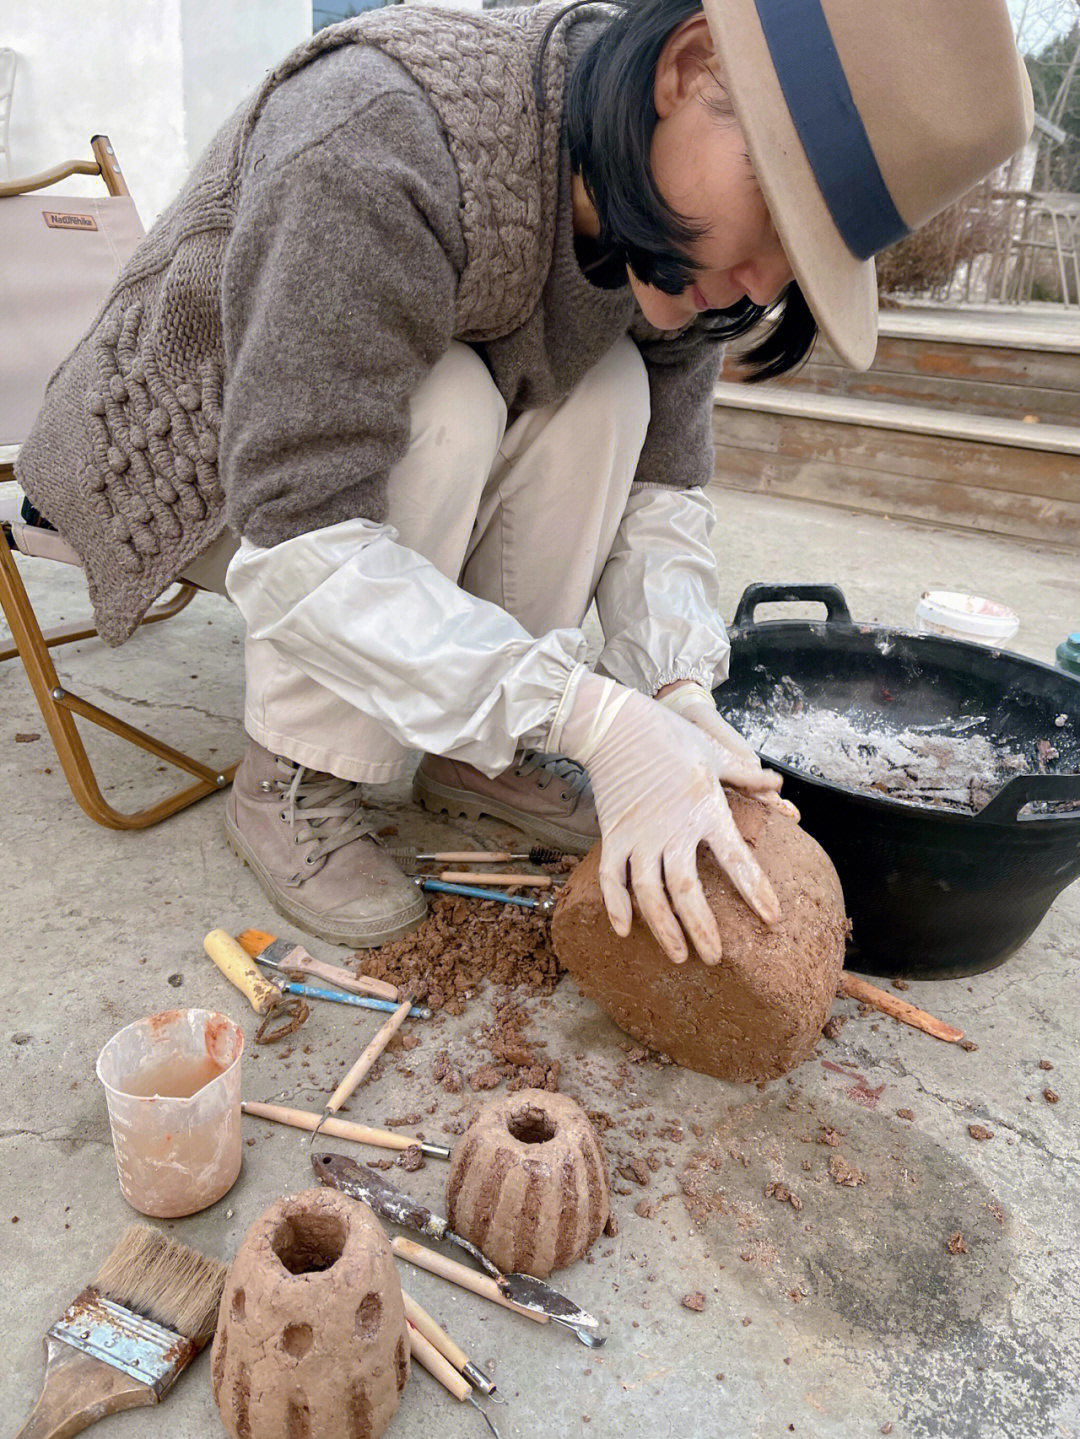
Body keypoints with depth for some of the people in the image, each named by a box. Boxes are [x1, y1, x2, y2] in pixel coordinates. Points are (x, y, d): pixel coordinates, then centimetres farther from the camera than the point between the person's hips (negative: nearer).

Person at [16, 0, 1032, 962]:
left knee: (606, 390, -19)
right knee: (445, 409, -32)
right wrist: (594, 717, -42)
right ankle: (292, 781, -16)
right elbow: (295, 543, -39)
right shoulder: (375, 145, -36)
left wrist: (677, 693, -28)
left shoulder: (671, 241, -13)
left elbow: (658, 480, -12)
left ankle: (477, 753, -9)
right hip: (197, 456, -5)